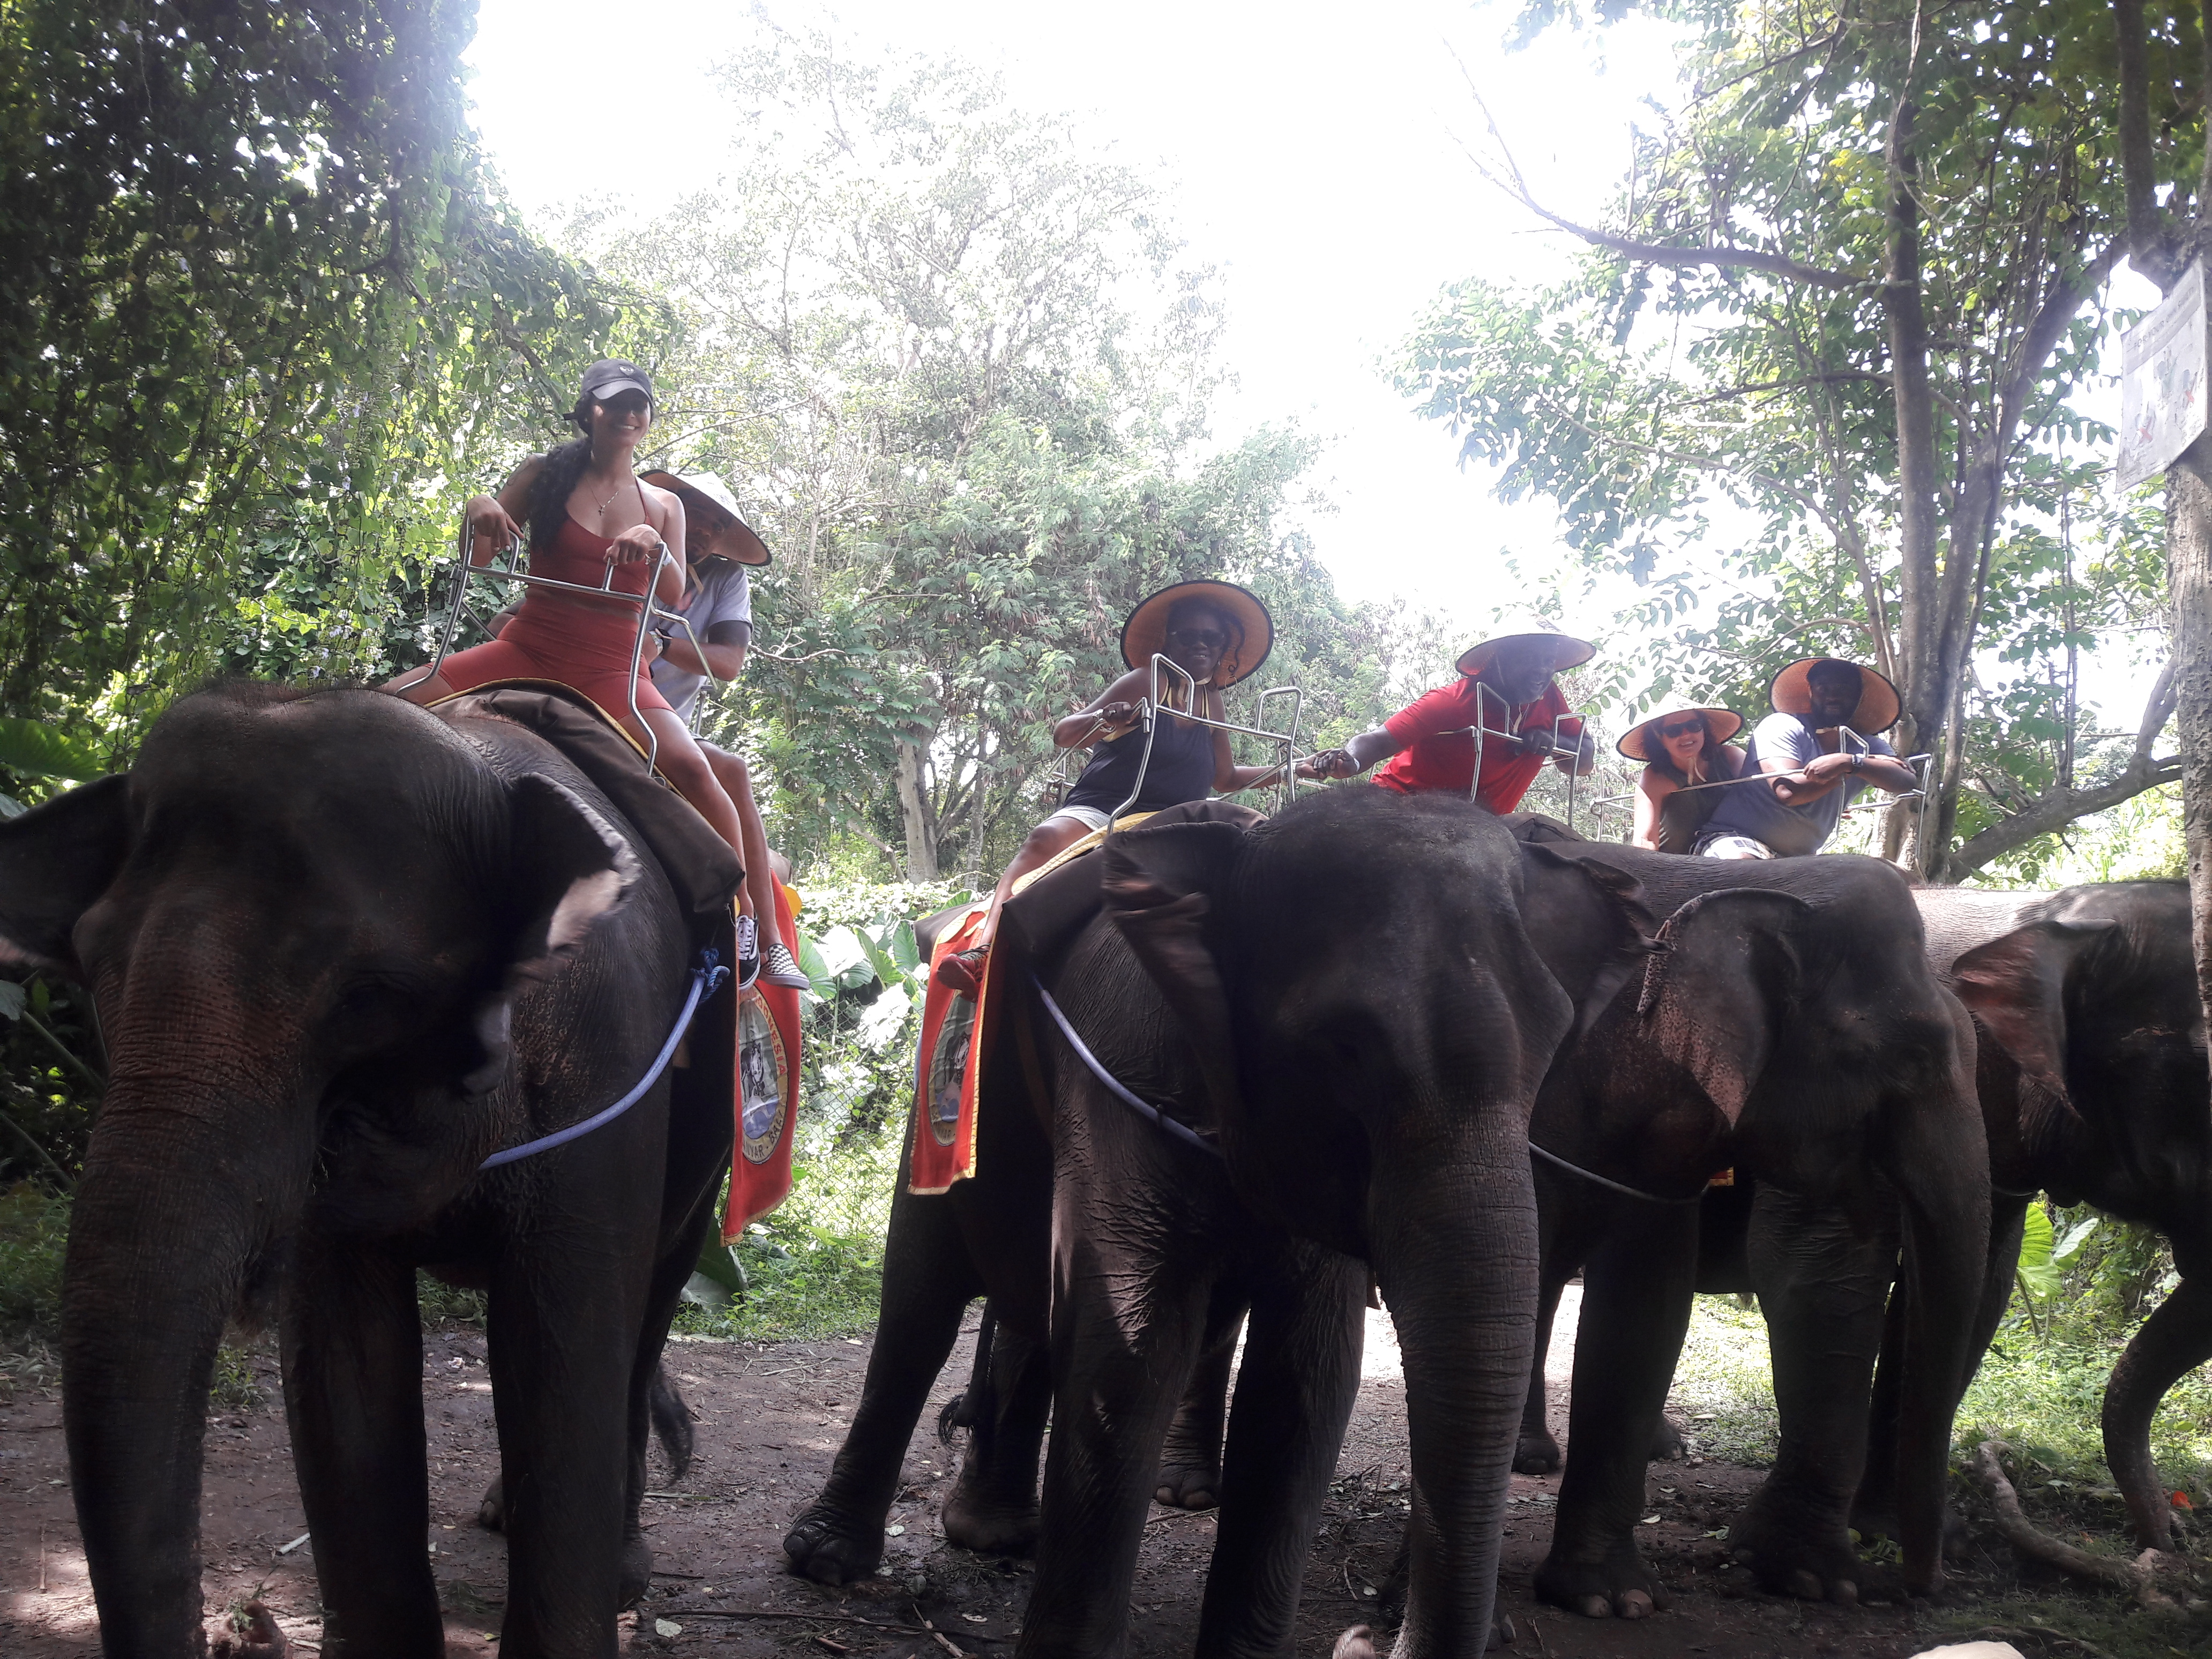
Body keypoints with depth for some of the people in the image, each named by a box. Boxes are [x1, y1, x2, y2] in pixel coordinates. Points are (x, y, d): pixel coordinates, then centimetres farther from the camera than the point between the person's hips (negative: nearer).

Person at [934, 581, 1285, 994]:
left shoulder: (1211, 701, 16)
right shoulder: (1147, 683, 1)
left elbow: (1224, 779, 28)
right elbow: (1063, 735, -6)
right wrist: (1102, 720, -27)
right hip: (1098, 811, -5)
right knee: (1045, 840, -35)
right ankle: (984, 948, -52)